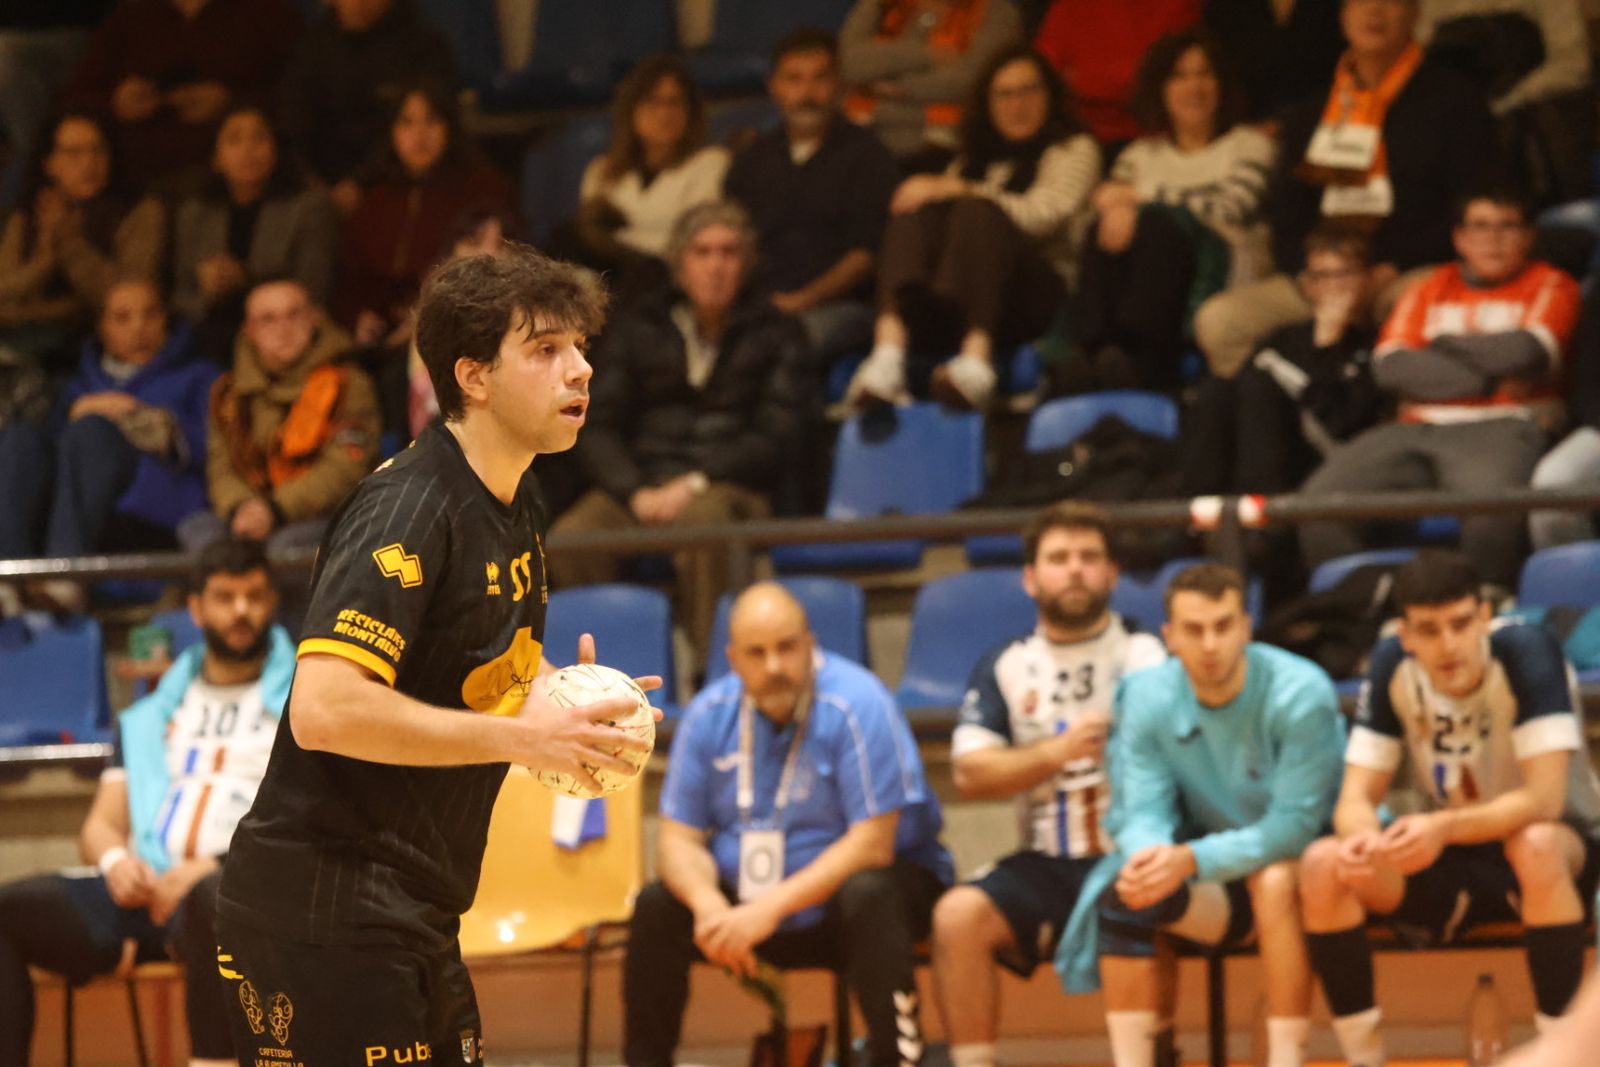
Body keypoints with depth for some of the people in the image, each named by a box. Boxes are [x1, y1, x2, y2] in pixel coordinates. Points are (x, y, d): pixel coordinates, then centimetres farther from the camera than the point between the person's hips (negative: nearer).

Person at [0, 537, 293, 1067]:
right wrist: (115, 860, -3)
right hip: (145, 885, 5)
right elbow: (101, 824, 23)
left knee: (212, 899, -43)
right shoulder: (147, 719, 28)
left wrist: (210, 868, -14)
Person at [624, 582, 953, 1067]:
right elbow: (679, 838, -2)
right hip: (746, 903, 4)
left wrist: (771, 908, -31)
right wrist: (707, 904, -26)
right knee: (655, 909, -16)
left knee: (868, 897, -36)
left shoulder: (856, 704, -19)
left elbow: (871, 845, -23)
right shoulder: (710, 714, -4)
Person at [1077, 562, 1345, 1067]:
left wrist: (1191, 860, -37)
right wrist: (1147, 853, -36)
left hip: (1299, 862, -4)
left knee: (1276, 882, -36)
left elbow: (1295, 825, -25)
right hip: (1214, 891, 4)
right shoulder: (1145, 698, -7)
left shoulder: (1301, 693, -21)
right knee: (1124, 894, -24)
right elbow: (1141, 812, -9)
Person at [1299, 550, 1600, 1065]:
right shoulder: (1392, 668, -9)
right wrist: (1363, 836, -34)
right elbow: (1356, 799, -9)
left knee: (1535, 845, -40)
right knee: (1322, 864, -20)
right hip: (1454, 866, 4)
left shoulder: (1527, 655, -23)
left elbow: (1544, 799, -30)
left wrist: (1445, 828, -46)